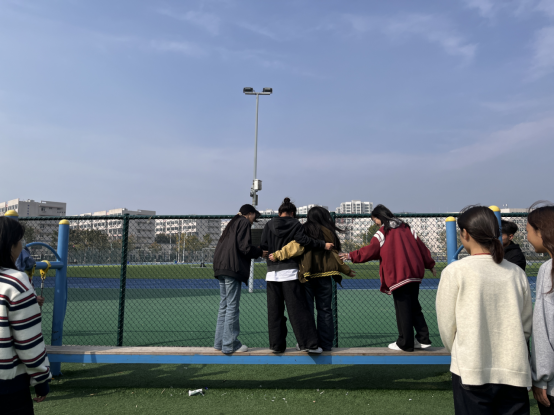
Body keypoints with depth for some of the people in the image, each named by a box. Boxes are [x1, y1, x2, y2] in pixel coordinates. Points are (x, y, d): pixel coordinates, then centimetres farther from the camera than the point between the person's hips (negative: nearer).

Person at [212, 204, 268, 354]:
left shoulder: (232, 223, 25)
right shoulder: (244, 222, -2)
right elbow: (244, 247, -13)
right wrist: (260, 252, 2)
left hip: (221, 268, 9)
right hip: (232, 268, -9)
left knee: (224, 306, 13)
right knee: (232, 307, -4)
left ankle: (220, 342, 18)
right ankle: (230, 344, 1)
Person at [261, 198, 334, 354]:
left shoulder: (269, 225, 8)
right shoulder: (295, 224, 1)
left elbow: (263, 245, 2)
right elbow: (304, 240, -12)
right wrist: (323, 245, -7)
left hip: (272, 272, 3)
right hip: (290, 271, -2)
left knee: (275, 310, 8)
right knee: (298, 309, 0)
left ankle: (276, 345, 11)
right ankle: (308, 343, 0)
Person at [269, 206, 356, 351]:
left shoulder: (304, 230, -2)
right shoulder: (329, 232, 4)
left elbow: (295, 247, -17)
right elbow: (336, 256, 11)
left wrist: (277, 255, -11)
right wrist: (347, 271, 25)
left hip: (306, 275, -1)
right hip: (325, 275, 1)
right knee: (325, 310, 10)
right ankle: (325, 344, 13)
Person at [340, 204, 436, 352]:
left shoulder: (382, 233, -6)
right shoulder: (406, 229, 11)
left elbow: (370, 250, -11)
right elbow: (421, 246, 14)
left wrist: (352, 256, -2)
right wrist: (430, 265, 21)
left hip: (398, 276, -6)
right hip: (414, 273, 6)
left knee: (403, 309, 1)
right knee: (414, 307, 16)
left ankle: (405, 344, 9)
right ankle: (423, 339, 18)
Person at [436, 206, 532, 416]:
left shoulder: (455, 272, -10)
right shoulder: (517, 273, 1)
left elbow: (446, 326, -4)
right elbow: (527, 327, 8)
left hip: (471, 372, -3)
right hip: (515, 371, 4)